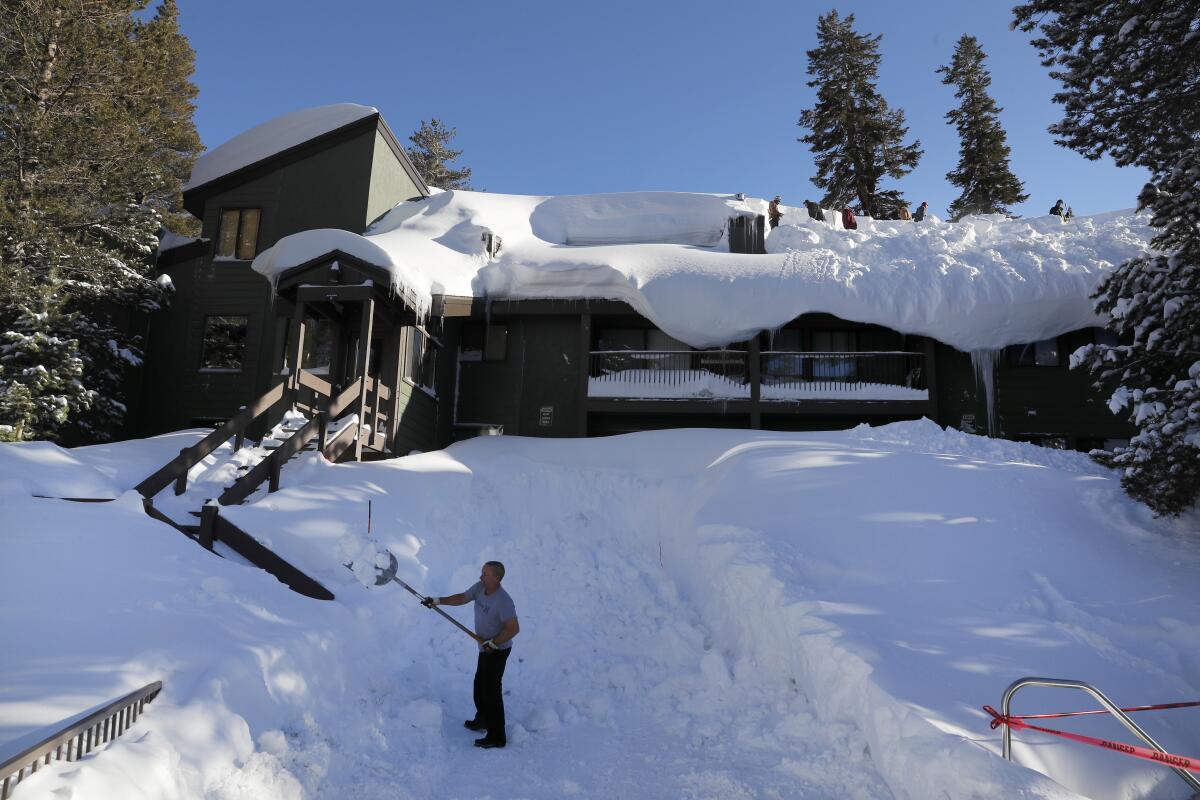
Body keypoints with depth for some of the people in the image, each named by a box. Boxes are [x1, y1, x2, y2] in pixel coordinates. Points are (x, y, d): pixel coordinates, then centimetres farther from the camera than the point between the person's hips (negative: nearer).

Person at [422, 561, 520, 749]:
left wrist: (493, 643, -26)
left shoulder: (503, 601, -31)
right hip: (486, 648, 9)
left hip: (497, 651, -9)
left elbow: (513, 628, -32)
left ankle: (497, 737, 10)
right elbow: (462, 598, 6)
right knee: (480, 686, 23)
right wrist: (438, 601, -1)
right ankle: (483, 720, 45)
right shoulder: (480, 588, -6)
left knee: (491, 691, -1)